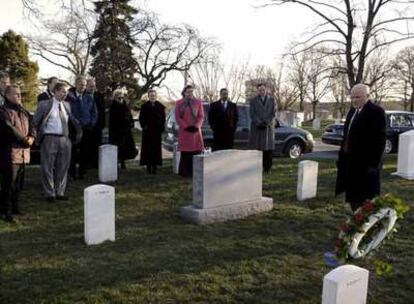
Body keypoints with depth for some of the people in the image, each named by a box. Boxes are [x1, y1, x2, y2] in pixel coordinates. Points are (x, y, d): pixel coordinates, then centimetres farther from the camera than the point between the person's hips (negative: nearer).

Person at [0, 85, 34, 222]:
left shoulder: (23, 111, 18)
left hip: (24, 152, 8)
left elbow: (31, 126, 17)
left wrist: (31, 138, -4)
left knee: (19, 183, 15)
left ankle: (14, 207, 27)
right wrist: (25, 140, -12)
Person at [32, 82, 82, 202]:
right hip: (50, 139, -5)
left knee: (62, 167, 10)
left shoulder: (66, 105, 12)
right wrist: (35, 135, -5)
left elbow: (72, 120, 22)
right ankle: (50, 194, 14)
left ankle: (60, 193, 21)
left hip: (64, 139, 5)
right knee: (47, 167, 2)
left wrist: (79, 131, 14)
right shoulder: (45, 104, -2)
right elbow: (35, 122, 0)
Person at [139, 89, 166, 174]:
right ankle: (148, 165, 3)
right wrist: (144, 126, -8)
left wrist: (161, 128, -4)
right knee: (147, 148, -1)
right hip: (147, 131, -1)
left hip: (157, 130, 1)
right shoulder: (144, 106, 4)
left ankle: (154, 165, 6)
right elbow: (141, 118, 4)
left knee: (156, 147, 1)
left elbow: (163, 118, 5)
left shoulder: (160, 106, 5)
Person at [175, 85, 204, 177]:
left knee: (197, 151, -4)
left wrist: (196, 126, -11)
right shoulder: (179, 103, 7)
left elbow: (201, 117, 5)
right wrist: (186, 127, -10)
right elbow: (177, 118, 1)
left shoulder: (198, 102, 8)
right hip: (184, 131, -1)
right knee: (185, 152, -2)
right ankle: (185, 172, 5)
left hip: (196, 130, 1)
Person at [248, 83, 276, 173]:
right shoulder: (253, 101, 8)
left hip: (268, 127, 1)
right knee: (256, 148, -6)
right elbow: (252, 114, 0)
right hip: (256, 127, -1)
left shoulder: (272, 100, 10)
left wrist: (266, 123, -10)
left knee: (268, 149, -1)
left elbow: (273, 113, 2)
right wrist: (259, 123, -12)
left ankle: (267, 168, 5)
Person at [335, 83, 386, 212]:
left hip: (365, 163, -8)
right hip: (350, 161, 8)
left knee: (366, 199, -1)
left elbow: (379, 140, -16)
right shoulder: (353, 111, 13)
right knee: (353, 196, 15)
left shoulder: (376, 112, -13)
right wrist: (342, 156, 13)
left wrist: (374, 164, -18)